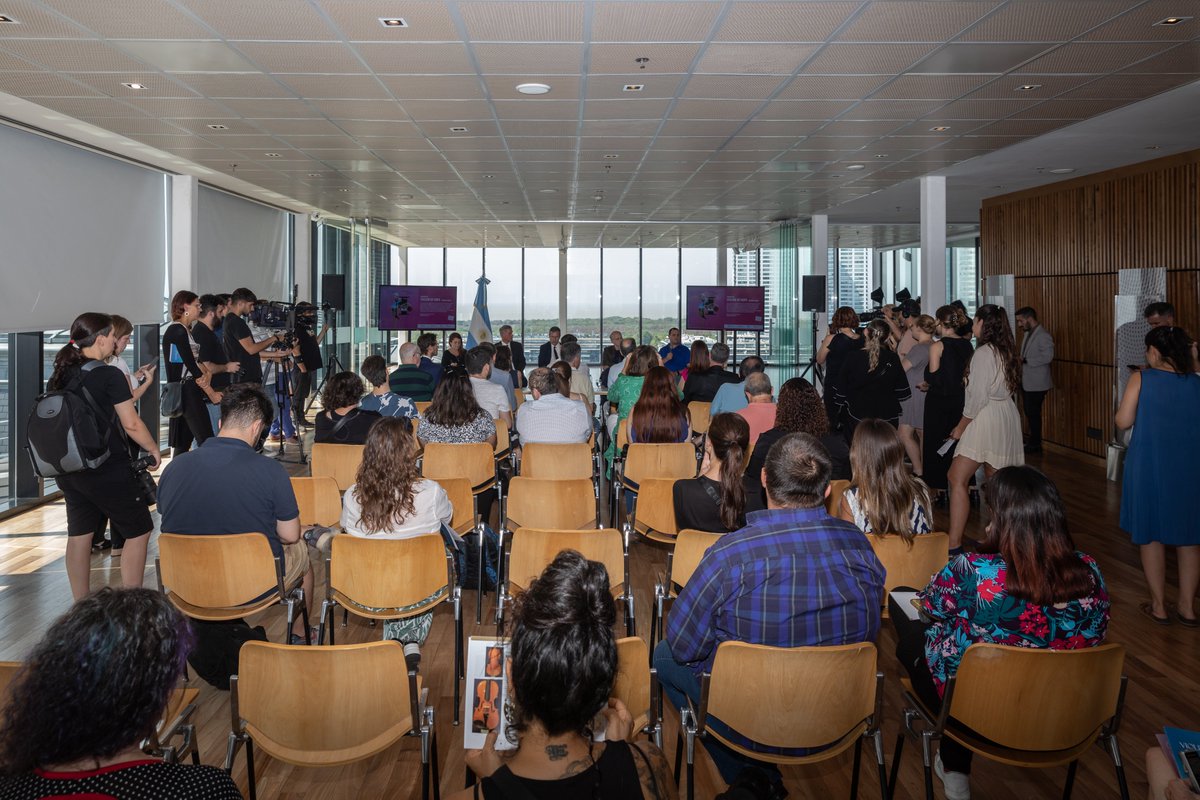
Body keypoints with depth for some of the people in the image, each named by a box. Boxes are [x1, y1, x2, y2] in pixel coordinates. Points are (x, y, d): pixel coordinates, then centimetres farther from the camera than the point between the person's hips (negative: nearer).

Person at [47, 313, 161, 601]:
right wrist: (153, 448, 1)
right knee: (138, 532, 5)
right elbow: (131, 424, -15)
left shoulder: (57, 377, 6)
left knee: (79, 534, 14)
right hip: (108, 469, -7)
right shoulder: (109, 375, -15)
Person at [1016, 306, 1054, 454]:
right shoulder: (1028, 334, 14)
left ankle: (1035, 445, 8)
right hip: (1026, 381, 9)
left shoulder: (1043, 335, -14)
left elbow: (1047, 357, -23)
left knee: (1033, 414, -2)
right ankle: (1033, 442, 20)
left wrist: (1025, 360, -21)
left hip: (1036, 383, -9)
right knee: (1029, 413, 12)